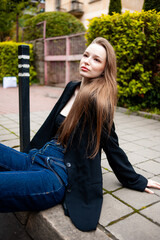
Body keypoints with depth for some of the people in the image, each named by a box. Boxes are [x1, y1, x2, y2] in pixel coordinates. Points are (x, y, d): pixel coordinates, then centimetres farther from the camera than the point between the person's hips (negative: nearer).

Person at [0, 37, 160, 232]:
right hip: (36, 158, 8)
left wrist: (135, 181, 5)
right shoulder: (72, 88, 9)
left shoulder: (97, 101, -16)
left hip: (57, 176, -8)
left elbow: (111, 146, -6)